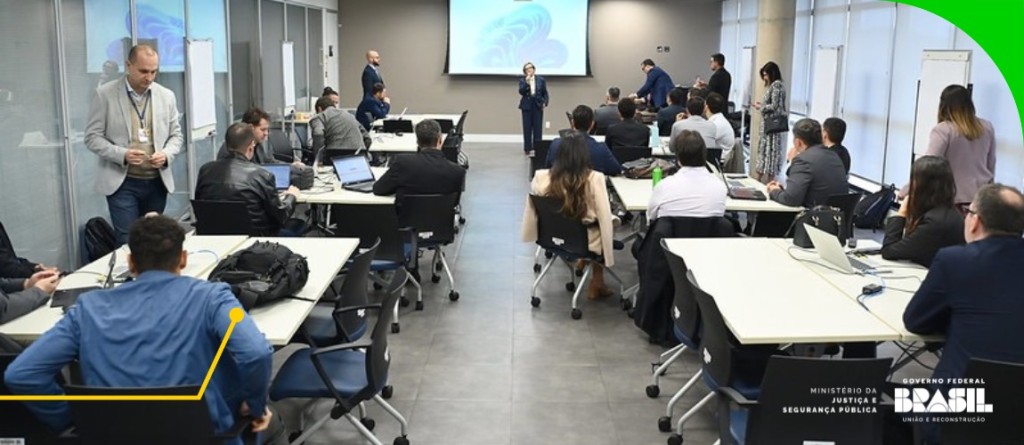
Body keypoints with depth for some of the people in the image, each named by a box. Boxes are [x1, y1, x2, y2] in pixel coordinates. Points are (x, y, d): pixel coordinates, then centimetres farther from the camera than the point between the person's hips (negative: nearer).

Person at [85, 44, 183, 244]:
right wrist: (122, 154, -19)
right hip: (122, 182, -3)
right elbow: (92, 137, -3)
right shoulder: (105, 94, -3)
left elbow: (176, 135, 12)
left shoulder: (166, 96, 6)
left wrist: (166, 154, -10)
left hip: (157, 181, 3)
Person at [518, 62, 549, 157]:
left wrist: (545, 103, -7)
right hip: (527, 106, 0)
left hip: (538, 106, 0)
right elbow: (521, 92, -11)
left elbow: (545, 93, 7)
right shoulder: (522, 80, 3)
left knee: (538, 128, -1)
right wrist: (526, 83, -20)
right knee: (527, 128, 1)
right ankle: (528, 148, 7)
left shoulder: (541, 80, 5)